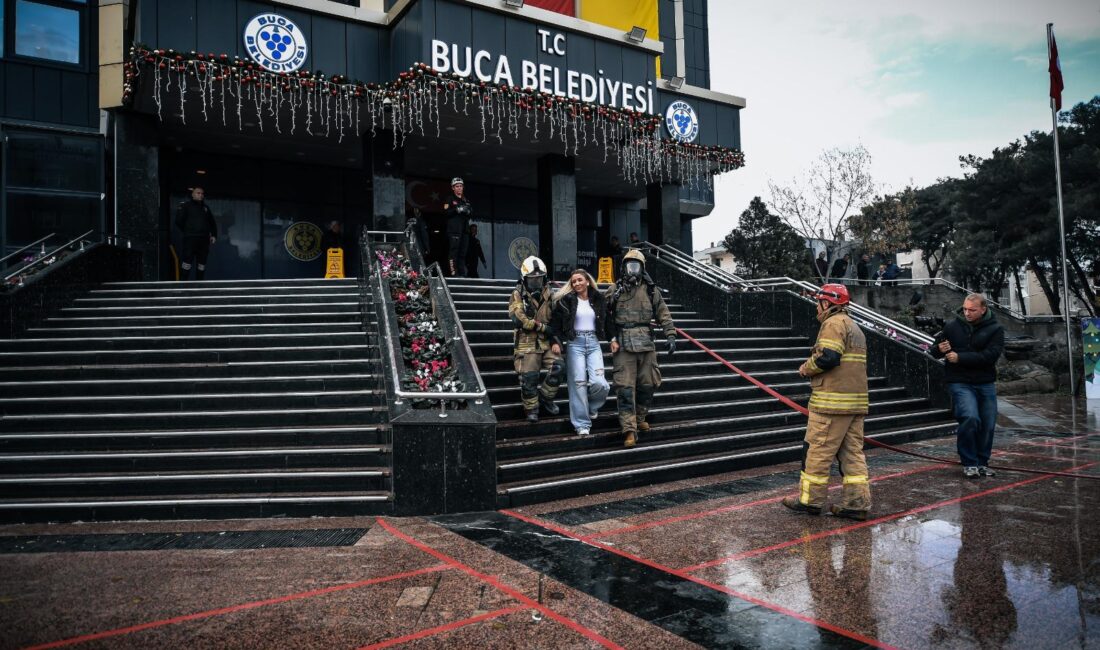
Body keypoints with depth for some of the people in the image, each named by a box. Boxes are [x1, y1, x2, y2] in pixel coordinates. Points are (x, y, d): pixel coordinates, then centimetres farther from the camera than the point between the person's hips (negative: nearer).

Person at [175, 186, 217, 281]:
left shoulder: (206, 207, 20)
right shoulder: (185, 206, 3)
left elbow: (212, 223, 23)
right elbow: (179, 221, 0)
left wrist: (214, 235, 12)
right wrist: (187, 231, 2)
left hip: (204, 240, 5)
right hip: (190, 239, -5)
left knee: (202, 263, 6)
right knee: (187, 262, -11)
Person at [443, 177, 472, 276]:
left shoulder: (466, 200, 22)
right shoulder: (450, 199, 4)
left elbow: (471, 213, 20)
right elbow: (446, 212, -8)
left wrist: (468, 211, -1)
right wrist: (457, 210, -17)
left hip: (464, 229, 6)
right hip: (454, 230, -6)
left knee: (463, 253, 7)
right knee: (453, 251, -12)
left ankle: (462, 273, 11)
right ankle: (453, 273, -15)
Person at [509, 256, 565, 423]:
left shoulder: (548, 293, 10)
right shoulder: (518, 295, -4)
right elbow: (518, 319, -17)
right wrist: (542, 327, -17)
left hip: (547, 342, 4)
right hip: (527, 343, -4)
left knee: (558, 368, -12)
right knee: (528, 377, -5)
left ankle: (545, 396, 12)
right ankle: (531, 408, 16)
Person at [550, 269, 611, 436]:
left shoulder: (599, 299, 9)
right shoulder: (566, 300, 1)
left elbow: (607, 321, 15)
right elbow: (555, 321, 1)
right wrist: (555, 341, -9)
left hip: (593, 343, 2)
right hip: (575, 343, -2)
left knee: (599, 383, -12)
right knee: (578, 383, -5)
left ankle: (591, 407, 21)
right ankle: (582, 424, 5)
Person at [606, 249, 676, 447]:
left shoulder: (651, 289, 8)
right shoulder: (615, 290, 4)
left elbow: (663, 314, 6)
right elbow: (608, 318, 1)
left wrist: (671, 335, -3)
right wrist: (612, 338, -9)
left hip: (646, 343, 3)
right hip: (623, 344, -2)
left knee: (647, 384, 10)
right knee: (625, 387, -6)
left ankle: (640, 419, 31)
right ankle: (630, 430, -4)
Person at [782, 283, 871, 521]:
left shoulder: (834, 323, -9)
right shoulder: (854, 326, 22)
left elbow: (827, 357, -22)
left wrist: (807, 368, -5)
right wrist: (813, 369, 15)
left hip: (832, 401, -10)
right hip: (856, 401, 10)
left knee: (817, 450, -1)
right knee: (853, 451, 9)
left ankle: (810, 499, 6)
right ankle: (857, 502, 10)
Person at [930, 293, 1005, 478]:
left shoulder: (995, 329, -1)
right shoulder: (952, 327, 1)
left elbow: (990, 355, -15)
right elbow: (934, 350, 12)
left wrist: (960, 358, -20)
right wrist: (939, 349, -12)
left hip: (986, 384, 2)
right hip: (960, 383, -2)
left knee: (987, 425, 7)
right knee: (970, 418, -19)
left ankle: (982, 463, 25)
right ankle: (969, 464, -5)